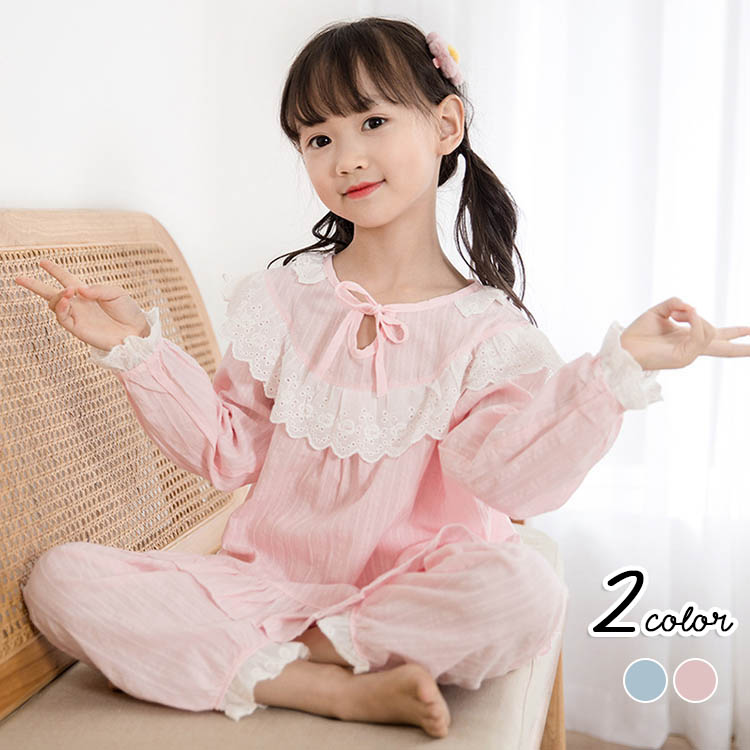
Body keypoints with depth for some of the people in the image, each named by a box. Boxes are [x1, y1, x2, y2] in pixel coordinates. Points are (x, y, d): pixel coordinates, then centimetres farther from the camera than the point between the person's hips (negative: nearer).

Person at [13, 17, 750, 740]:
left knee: (526, 590, -35)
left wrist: (620, 368, -22)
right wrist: (137, 346, -3)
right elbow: (227, 449, 4)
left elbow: (513, 475, -15)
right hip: (269, 577, 3)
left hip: (413, 593, -2)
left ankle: (301, 652, -11)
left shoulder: (483, 327, -4)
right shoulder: (282, 299, 4)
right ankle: (338, 690, -19)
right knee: (61, 578, -17)